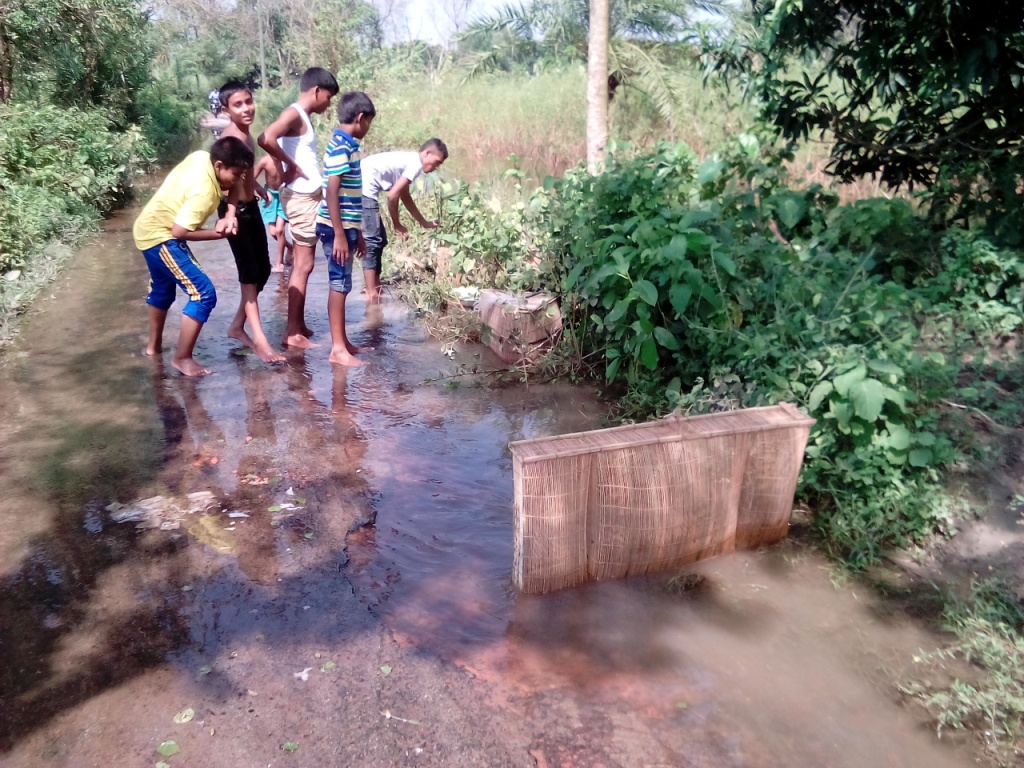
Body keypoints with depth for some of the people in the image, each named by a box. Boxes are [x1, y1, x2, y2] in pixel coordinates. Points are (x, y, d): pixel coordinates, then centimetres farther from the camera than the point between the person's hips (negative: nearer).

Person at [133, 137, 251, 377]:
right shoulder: (203, 191, -31)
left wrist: (231, 214, -12)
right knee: (203, 293, -14)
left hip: (149, 229, 10)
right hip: (161, 237, -10)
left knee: (162, 289, 28)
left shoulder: (202, 157, -7)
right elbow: (179, 231, -32)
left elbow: (230, 188, 7)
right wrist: (218, 233, -21)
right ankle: (182, 358, -8)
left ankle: (154, 345, 46)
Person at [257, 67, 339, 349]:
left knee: (302, 264, 13)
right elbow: (266, 139, -29)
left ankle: (299, 325, 20)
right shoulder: (294, 113, -13)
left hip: (307, 197, 10)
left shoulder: (303, 118, 16)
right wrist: (292, 165, -17)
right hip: (301, 198, -10)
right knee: (303, 265, -6)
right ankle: (292, 332, -1)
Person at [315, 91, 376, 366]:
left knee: (341, 284, 13)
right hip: (337, 228, -10)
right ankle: (338, 348, 1)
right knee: (340, 284, -5)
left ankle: (342, 341, 22)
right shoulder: (341, 146, -15)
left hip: (347, 226, 10)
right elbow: (332, 193, -20)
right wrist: (339, 235, -22)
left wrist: (357, 233, 21)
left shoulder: (347, 144, 15)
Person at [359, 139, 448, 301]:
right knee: (372, 241, -7)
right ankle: (372, 293, -5)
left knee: (378, 239, 16)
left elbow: (405, 196, 34)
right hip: (363, 189, -10)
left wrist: (424, 223, 41)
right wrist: (397, 224, -1)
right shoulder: (416, 163, -7)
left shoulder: (409, 160, 22)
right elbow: (393, 195, -14)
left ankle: (375, 289, 22)